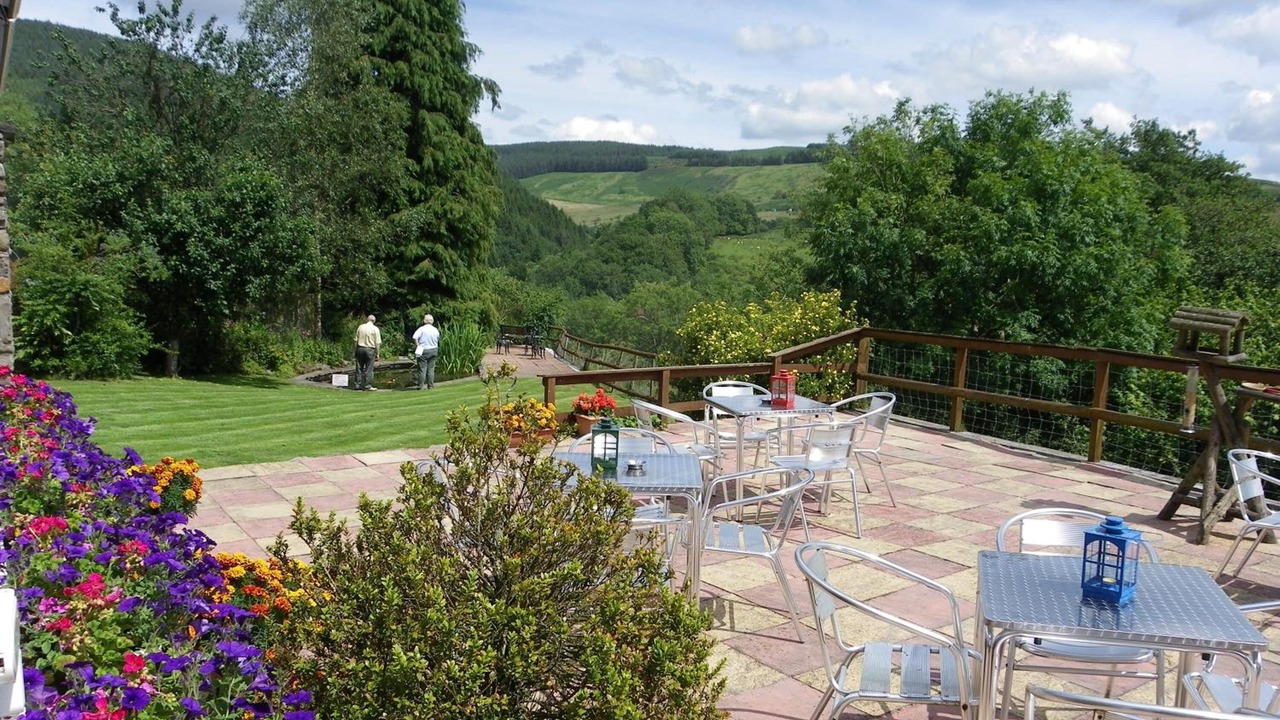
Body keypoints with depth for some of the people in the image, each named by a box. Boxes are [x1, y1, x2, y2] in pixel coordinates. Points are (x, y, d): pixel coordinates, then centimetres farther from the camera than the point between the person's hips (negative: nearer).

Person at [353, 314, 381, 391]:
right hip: (370, 350, -3)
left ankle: (358, 384, 11)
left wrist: (356, 351, 15)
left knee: (359, 368, 9)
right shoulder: (375, 329, -4)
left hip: (360, 348, 3)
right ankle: (367, 386, 2)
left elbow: (356, 340, 8)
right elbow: (378, 343, -7)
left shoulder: (360, 327, 5)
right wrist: (377, 354, 0)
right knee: (368, 369, 1)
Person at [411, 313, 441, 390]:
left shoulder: (422, 329, -11)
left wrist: (417, 345, -12)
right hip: (433, 350, 4)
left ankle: (420, 386, 4)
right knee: (431, 369, 9)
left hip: (423, 351, -4)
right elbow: (438, 341, 10)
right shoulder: (436, 330, 4)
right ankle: (430, 385, 11)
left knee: (422, 369, 1)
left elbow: (415, 337, -22)